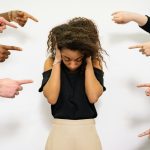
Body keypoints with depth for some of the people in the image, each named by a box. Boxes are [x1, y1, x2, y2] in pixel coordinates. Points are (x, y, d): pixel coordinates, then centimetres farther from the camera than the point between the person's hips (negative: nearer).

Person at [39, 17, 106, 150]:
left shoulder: (94, 61, -5)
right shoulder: (51, 62, -5)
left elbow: (93, 97, -18)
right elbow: (51, 98, -18)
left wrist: (88, 62, -16)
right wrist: (57, 61, -17)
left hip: (87, 130, 1)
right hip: (60, 130, 0)